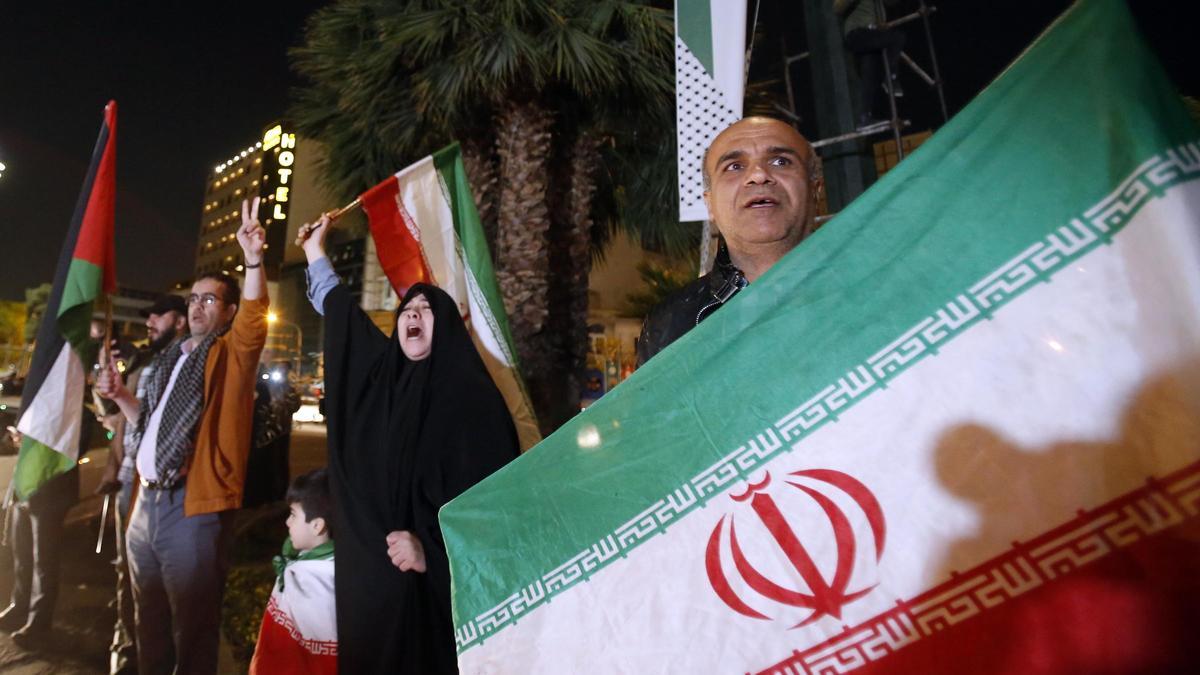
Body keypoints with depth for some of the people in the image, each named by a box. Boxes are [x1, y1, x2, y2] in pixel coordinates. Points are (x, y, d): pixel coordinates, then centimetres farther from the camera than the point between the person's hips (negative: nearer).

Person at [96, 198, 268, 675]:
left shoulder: (231, 352, -5)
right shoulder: (170, 356, 17)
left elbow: (254, 317, -28)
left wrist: (252, 258, -40)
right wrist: (119, 396, 10)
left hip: (193, 503, -7)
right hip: (148, 499, 8)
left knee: (191, 627, 3)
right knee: (149, 619, 21)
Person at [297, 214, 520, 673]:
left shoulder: (473, 395, -9)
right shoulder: (380, 374, 8)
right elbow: (340, 315, 22)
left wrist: (432, 550, -20)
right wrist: (315, 252, 30)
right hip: (369, 573, 6)